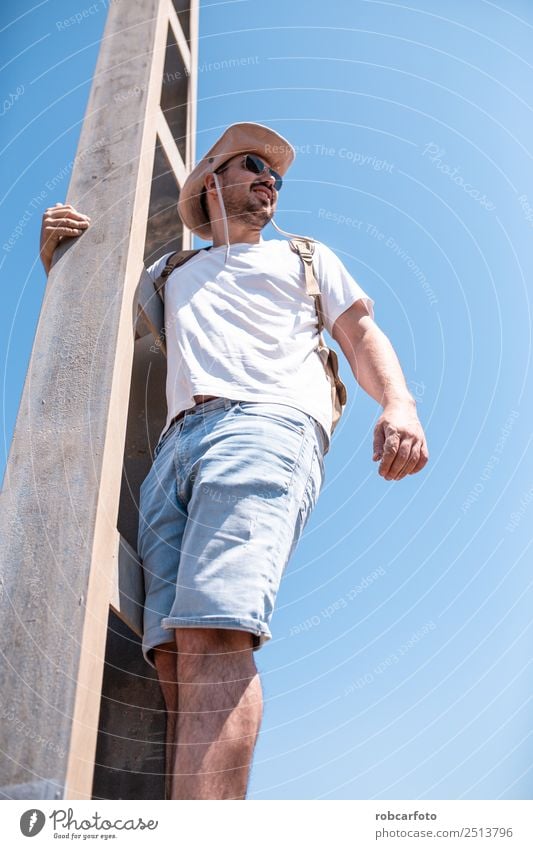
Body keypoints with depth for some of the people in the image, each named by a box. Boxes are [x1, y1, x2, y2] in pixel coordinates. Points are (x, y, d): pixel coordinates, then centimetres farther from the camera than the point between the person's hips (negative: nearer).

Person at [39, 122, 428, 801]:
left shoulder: (308, 258, 33)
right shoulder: (171, 277, 37)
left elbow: (362, 336, 19)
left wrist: (399, 404, -2)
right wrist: (56, 252, 20)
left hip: (267, 424, -3)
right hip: (176, 445, 4)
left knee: (213, 636, -27)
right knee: (174, 656, -15)